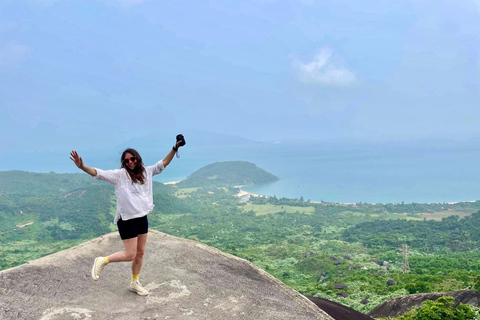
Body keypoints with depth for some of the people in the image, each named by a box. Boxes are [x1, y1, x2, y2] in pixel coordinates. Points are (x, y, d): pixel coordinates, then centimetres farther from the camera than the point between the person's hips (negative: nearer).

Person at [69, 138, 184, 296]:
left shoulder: (146, 172, 5)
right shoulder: (119, 174, -11)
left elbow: (163, 164, 14)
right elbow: (98, 173, -19)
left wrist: (175, 148, 7)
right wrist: (82, 167, -37)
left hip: (142, 217, 6)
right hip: (127, 220, -6)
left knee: (140, 253, 15)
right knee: (130, 255, -4)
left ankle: (134, 283, 33)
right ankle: (102, 261, 21)